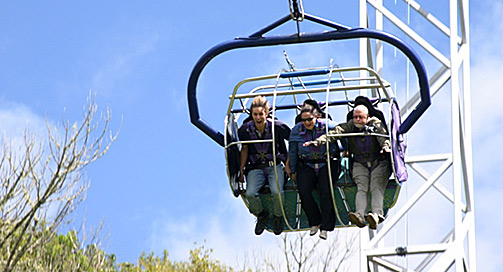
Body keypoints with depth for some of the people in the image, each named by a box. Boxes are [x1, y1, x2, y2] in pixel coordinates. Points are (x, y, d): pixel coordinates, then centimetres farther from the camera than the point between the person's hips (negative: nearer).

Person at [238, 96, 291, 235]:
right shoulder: (245, 130, -6)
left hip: (275, 166, -2)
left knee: (277, 192, -29)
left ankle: (278, 217, 3)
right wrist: (241, 171, 7)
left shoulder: (277, 127, -12)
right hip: (256, 167, 2)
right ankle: (261, 215, 8)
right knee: (250, 194, -25)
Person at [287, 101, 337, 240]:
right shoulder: (296, 130, 0)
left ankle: (325, 227, -13)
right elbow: (292, 152, 10)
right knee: (304, 192, -18)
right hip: (306, 165, 2)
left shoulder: (327, 126, -7)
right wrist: (292, 171, 12)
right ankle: (315, 222, 0)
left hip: (326, 164, -2)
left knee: (326, 191, -20)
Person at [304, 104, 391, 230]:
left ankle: (377, 215, -45)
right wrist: (318, 141, -24)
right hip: (360, 163, 2)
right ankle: (360, 215, -43)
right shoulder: (350, 126, 4)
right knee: (361, 188, -20)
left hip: (379, 162, -2)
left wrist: (385, 147, -41)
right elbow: (335, 133, -9)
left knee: (376, 188, -23)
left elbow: (383, 137, -18)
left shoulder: (375, 124, -2)